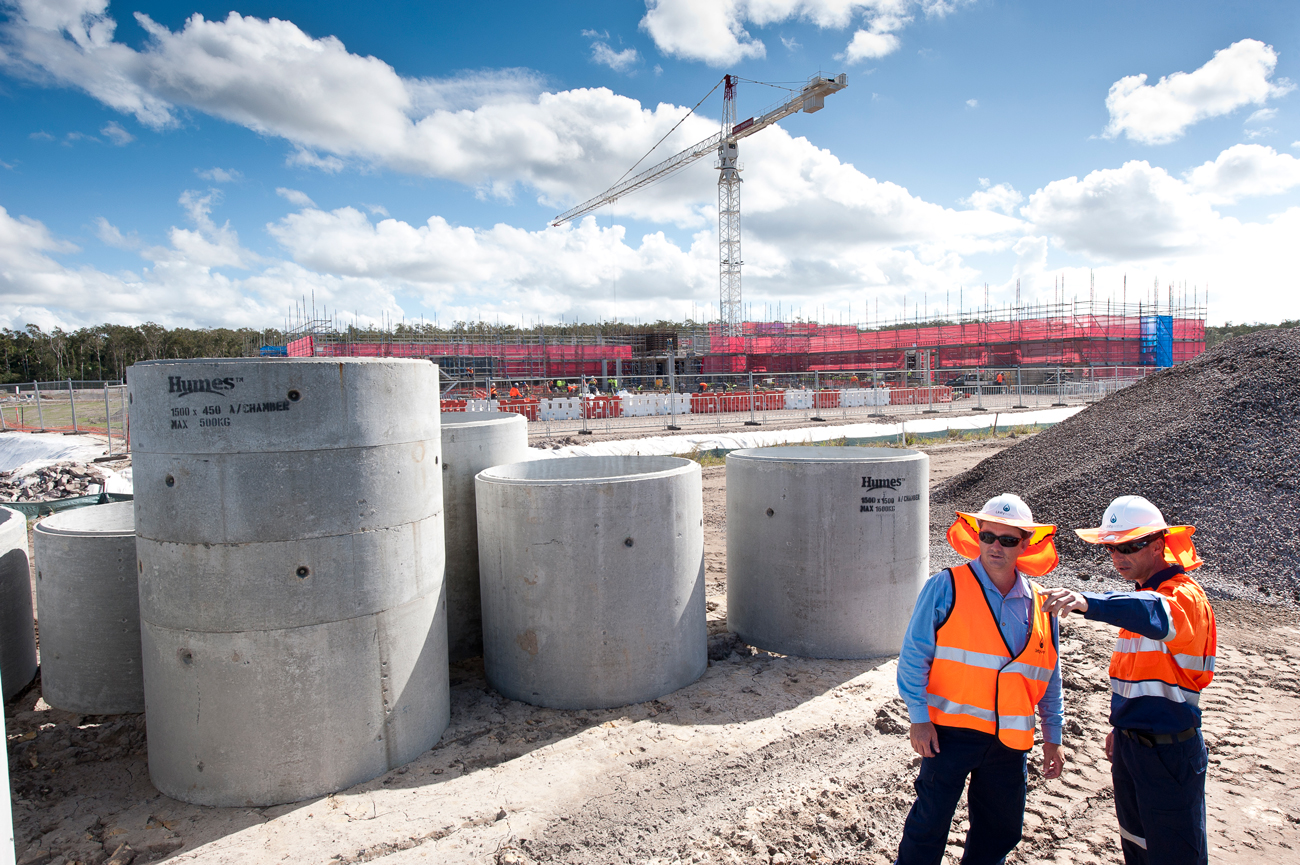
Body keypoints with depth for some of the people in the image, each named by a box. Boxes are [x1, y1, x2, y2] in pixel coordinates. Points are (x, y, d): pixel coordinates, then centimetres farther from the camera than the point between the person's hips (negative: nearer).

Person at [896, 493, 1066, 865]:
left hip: (1009, 740, 5)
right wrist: (919, 718, -13)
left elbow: (1049, 678, 16)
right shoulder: (947, 587, -9)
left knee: (1002, 830, 16)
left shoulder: (1040, 605, 6)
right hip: (949, 730, -4)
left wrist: (1052, 736, 16)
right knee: (930, 822, 2)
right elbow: (913, 657, -9)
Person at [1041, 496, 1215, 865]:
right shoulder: (1142, 594, 11)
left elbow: (1153, 615, -44)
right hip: (1130, 744, 9)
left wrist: (1087, 601, -61)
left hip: (1169, 750, -9)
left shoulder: (1185, 596, -18)